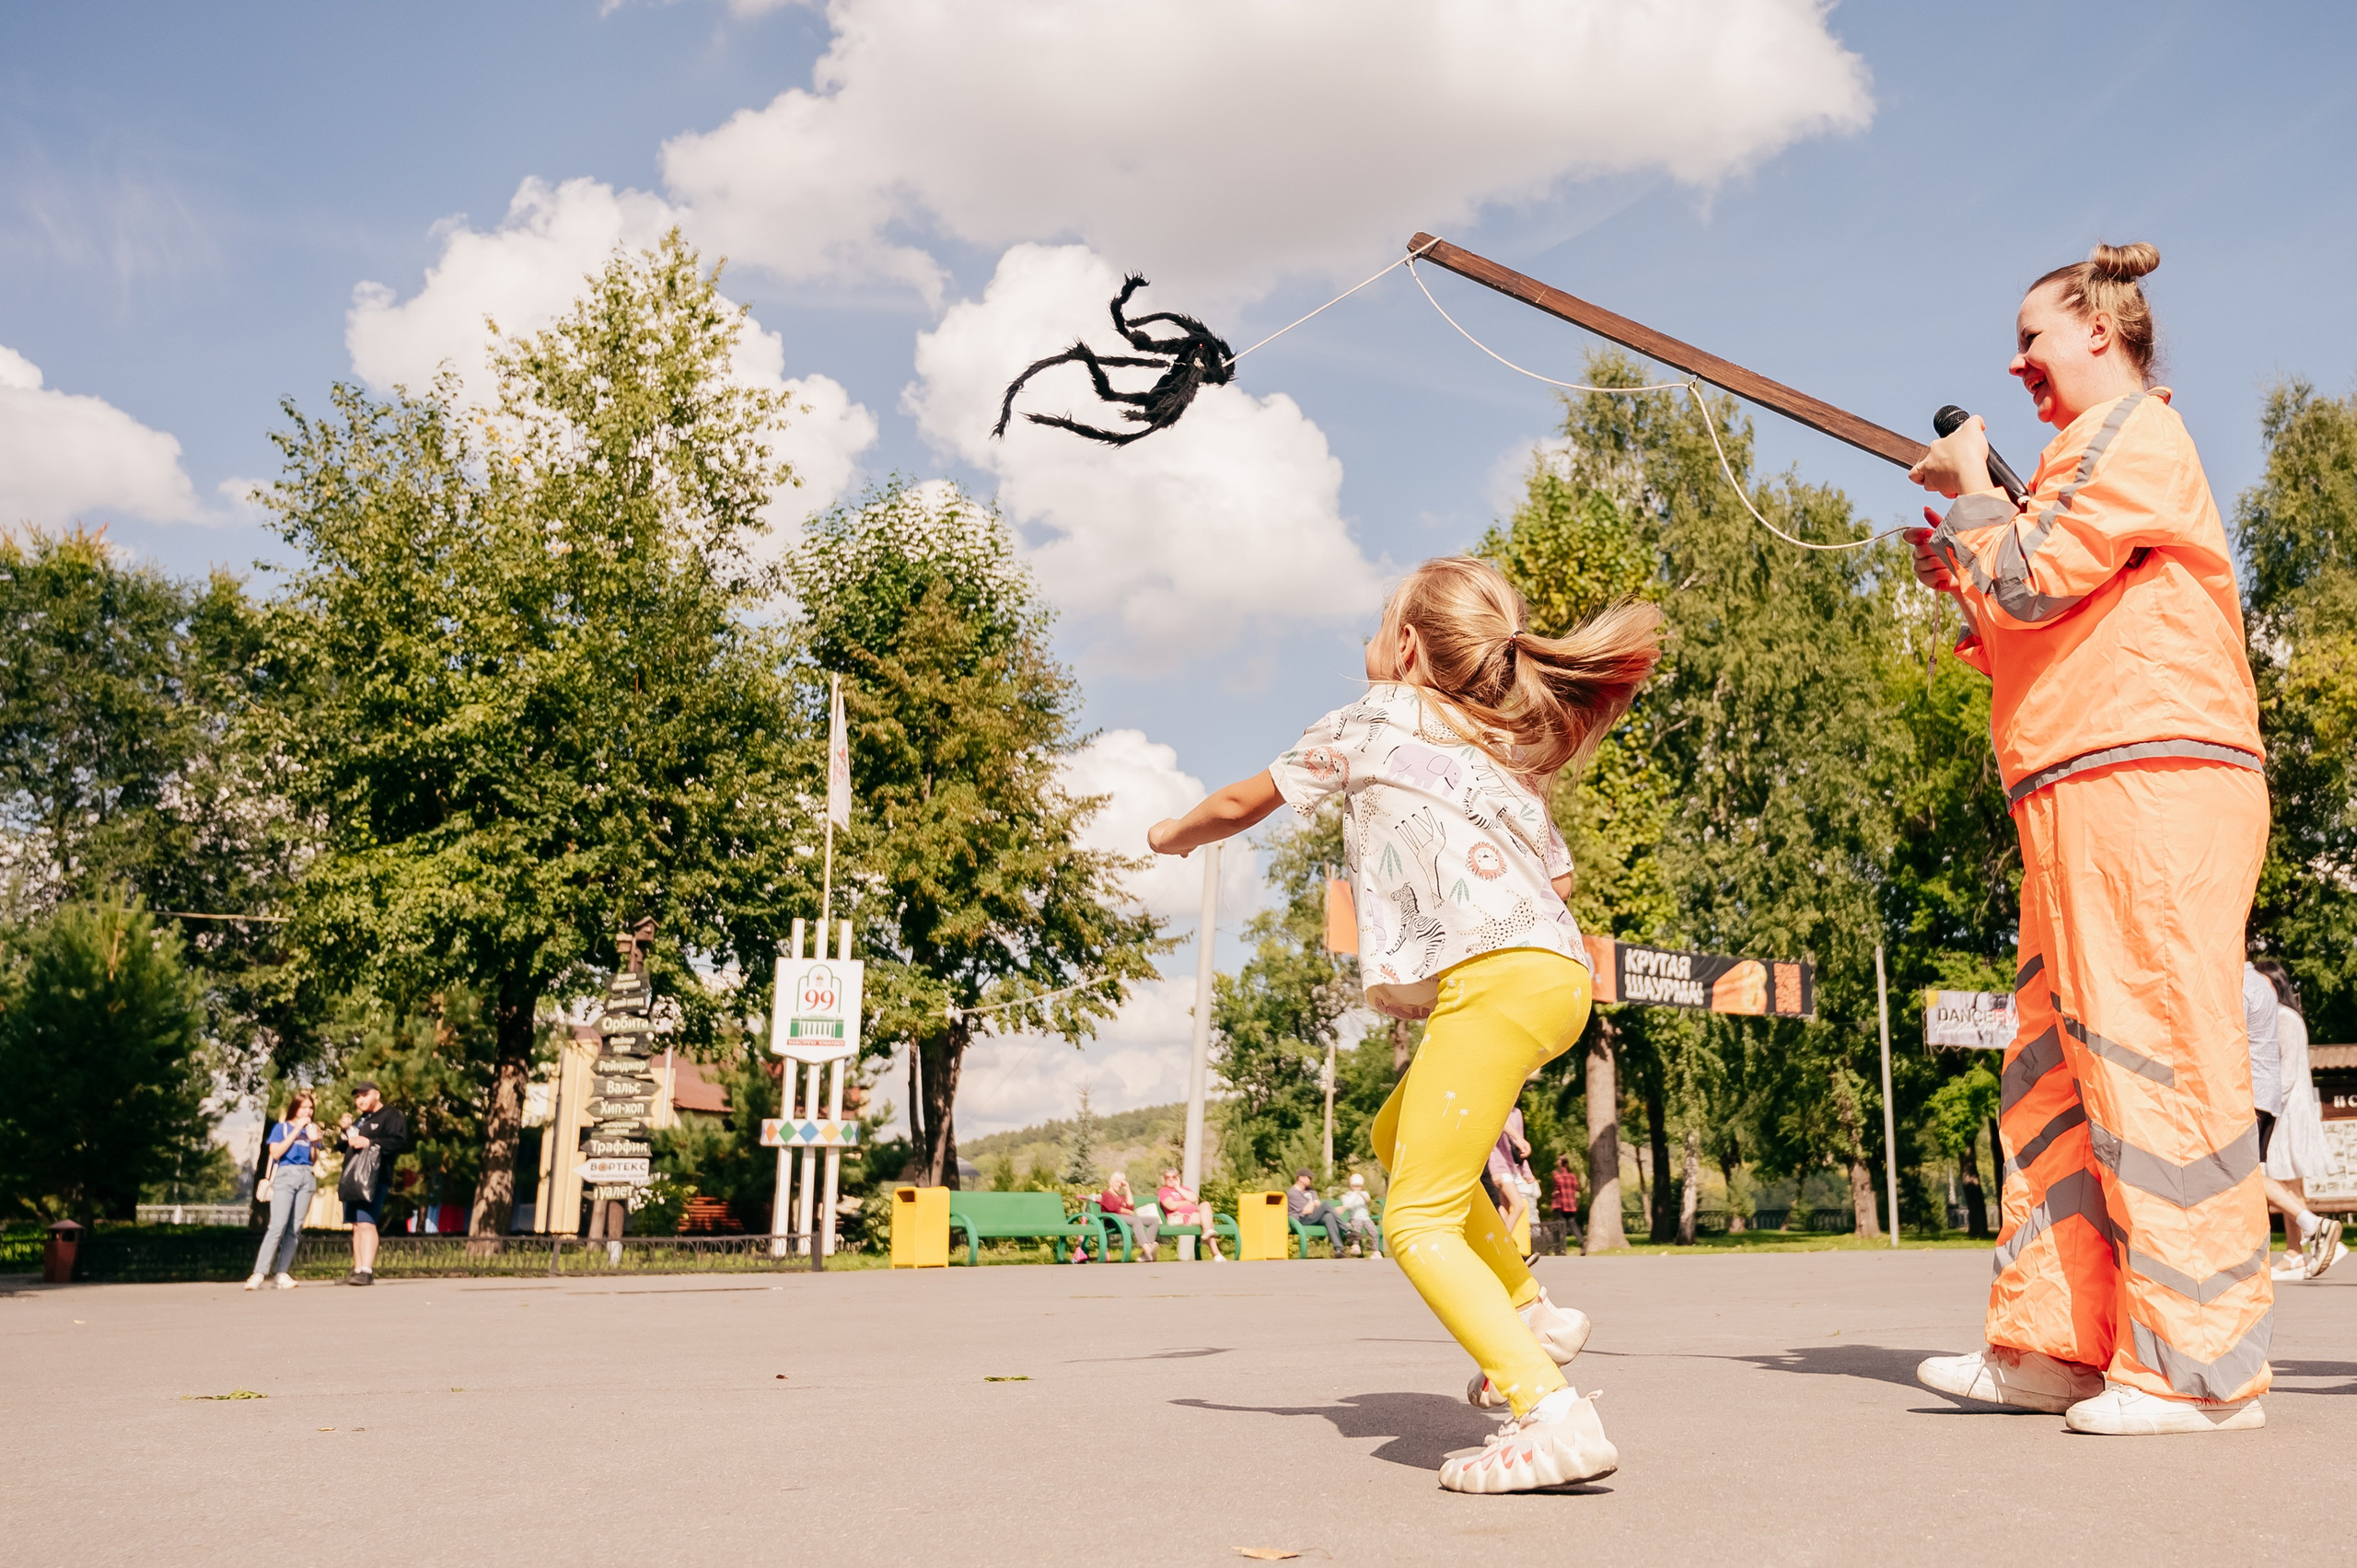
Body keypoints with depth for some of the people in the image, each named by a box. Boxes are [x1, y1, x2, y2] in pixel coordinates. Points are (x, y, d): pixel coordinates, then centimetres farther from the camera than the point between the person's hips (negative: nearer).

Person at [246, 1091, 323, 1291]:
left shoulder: (311, 1129, 18)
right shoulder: (281, 1127, 10)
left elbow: (314, 1160, 15)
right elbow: (275, 1152, -5)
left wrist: (314, 1141, -3)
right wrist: (296, 1131, -6)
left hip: (307, 1177, 4)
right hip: (285, 1175, -4)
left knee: (295, 1228, -3)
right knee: (278, 1225, -17)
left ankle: (282, 1273, -3)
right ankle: (259, 1273, -20)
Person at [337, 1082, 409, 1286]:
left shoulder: (391, 1117, -2)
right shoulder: (360, 1120, 26)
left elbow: (400, 1142, -17)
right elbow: (345, 1147, 29)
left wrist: (370, 1142, -20)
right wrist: (345, 1130, 11)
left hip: (374, 1179, -9)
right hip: (353, 1178, 9)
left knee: (366, 1224, -17)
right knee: (356, 1226, 8)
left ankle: (367, 1272, -21)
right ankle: (357, 1270, 10)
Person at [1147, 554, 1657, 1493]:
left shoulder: (1371, 722, 10)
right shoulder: (1505, 745, 29)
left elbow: (1245, 803, 22)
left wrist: (1172, 835, 41)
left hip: (1494, 978, -8)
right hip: (1558, 971, 8)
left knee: (1418, 1220, -9)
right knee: (1395, 1134, 26)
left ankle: (1552, 1416, -22)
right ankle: (1528, 1312, 23)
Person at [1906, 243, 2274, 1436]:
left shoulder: (2130, 432, -3)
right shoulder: (2095, 453, 27)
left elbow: (2032, 580, -14)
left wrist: (1970, 492, 1)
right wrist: (1962, 583, 16)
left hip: (2150, 786, -11)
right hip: (2093, 803, 11)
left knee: (2156, 1064, -10)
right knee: (2057, 1065, 8)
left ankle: (2198, 1368, -4)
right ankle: (2053, 1342, 13)